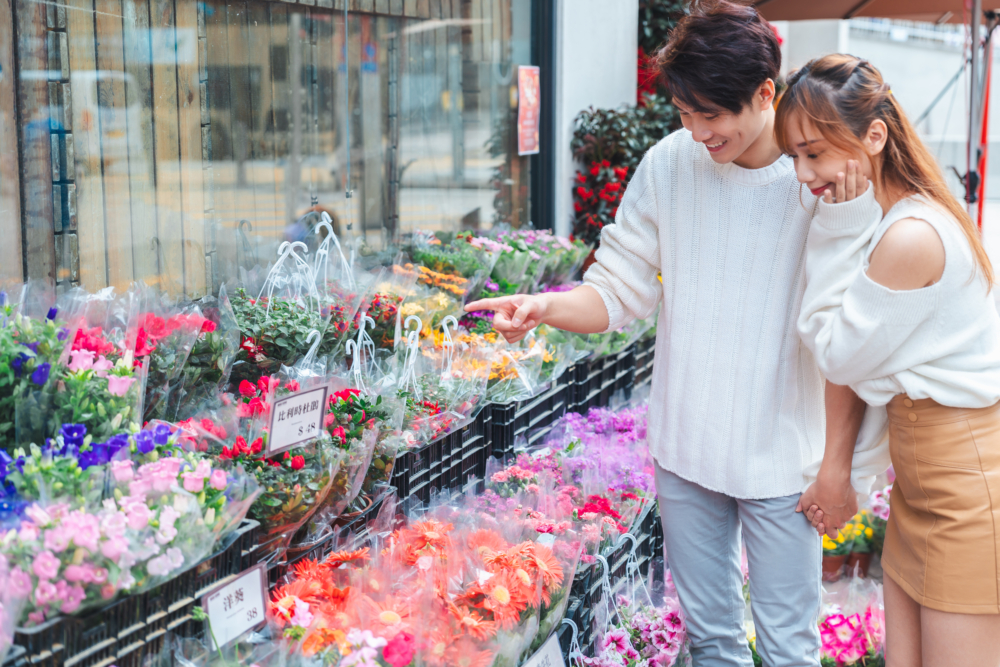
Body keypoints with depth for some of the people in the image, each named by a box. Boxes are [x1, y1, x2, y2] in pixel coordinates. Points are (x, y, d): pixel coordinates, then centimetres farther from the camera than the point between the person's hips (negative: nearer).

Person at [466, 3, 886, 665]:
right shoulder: (669, 163, -4)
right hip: (685, 449, 3)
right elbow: (619, 288, 1)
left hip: (782, 458, -3)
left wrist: (840, 462, -8)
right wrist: (545, 306, -20)